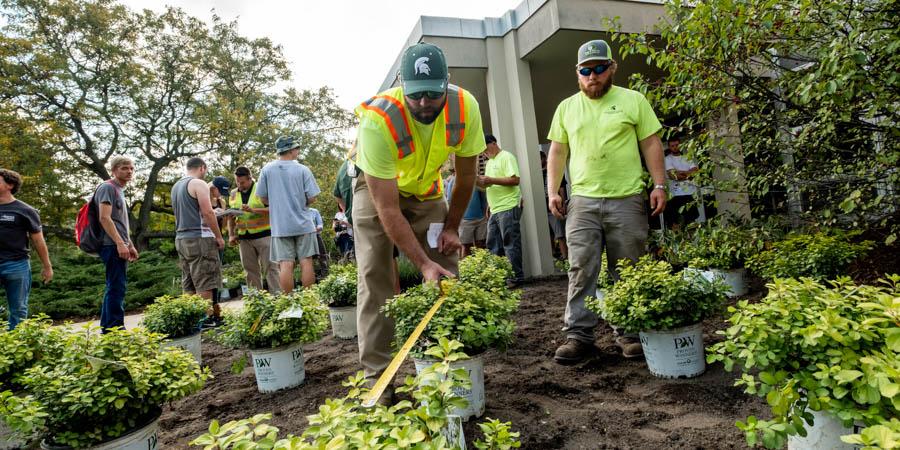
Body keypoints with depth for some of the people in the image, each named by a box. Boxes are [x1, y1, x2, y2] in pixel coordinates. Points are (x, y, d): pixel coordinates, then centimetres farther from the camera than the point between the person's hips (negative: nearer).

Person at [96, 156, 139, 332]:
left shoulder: (119, 190, 22)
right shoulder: (107, 187, -8)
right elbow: (105, 218, -19)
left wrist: (130, 245, 23)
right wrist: (120, 243, -25)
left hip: (118, 246, 10)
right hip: (112, 246, -10)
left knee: (114, 288, 13)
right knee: (117, 288, -12)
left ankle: (106, 328, 20)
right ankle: (115, 328, -11)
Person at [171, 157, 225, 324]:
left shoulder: (176, 186, 18)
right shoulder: (199, 184, -8)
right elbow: (207, 212, -15)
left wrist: (213, 213, 30)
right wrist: (219, 236, -9)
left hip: (181, 238, 8)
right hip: (199, 237, -8)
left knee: (188, 284, 10)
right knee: (205, 282, -6)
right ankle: (207, 317, -5)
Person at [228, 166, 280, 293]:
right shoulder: (234, 194, 12)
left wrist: (253, 210, -22)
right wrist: (231, 234, 7)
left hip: (263, 235, -5)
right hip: (244, 238, 5)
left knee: (270, 267, -5)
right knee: (251, 270, 8)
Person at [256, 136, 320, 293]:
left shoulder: (267, 169, 0)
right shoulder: (302, 169, -5)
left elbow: (263, 198, 4)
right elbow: (312, 198, -7)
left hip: (280, 225, 1)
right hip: (303, 223, -1)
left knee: (285, 265, 1)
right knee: (306, 262, 4)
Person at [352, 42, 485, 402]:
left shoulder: (465, 107, -25)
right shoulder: (377, 119, -36)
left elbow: (465, 176, -8)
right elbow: (387, 209, -34)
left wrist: (452, 227, -6)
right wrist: (423, 263, -37)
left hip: (427, 190, 4)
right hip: (376, 188, -3)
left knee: (447, 274, -2)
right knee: (375, 278, -8)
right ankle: (376, 375, 1)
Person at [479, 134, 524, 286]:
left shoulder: (506, 157, -6)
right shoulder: (489, 162, 21)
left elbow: (515, 180, -17)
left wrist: (491, 180, -18)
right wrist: (480, 182, 4)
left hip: (508, 208, -9)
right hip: (495, 210, 9)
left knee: (510, 244, -4)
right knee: (493, 246, 9)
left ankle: (517, 277, 3)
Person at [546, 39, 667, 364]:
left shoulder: (633, 100, 8)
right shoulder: (566, 108, 13)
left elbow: (651, 144, 6)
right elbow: (557, 153, 13)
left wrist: (659, 185, -2)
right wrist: (553, 191, 3)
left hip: (627, 200, -1)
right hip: (582, 201, 1)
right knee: (581, 270, -3)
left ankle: (629, 334, 17)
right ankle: (578, 335, 3)